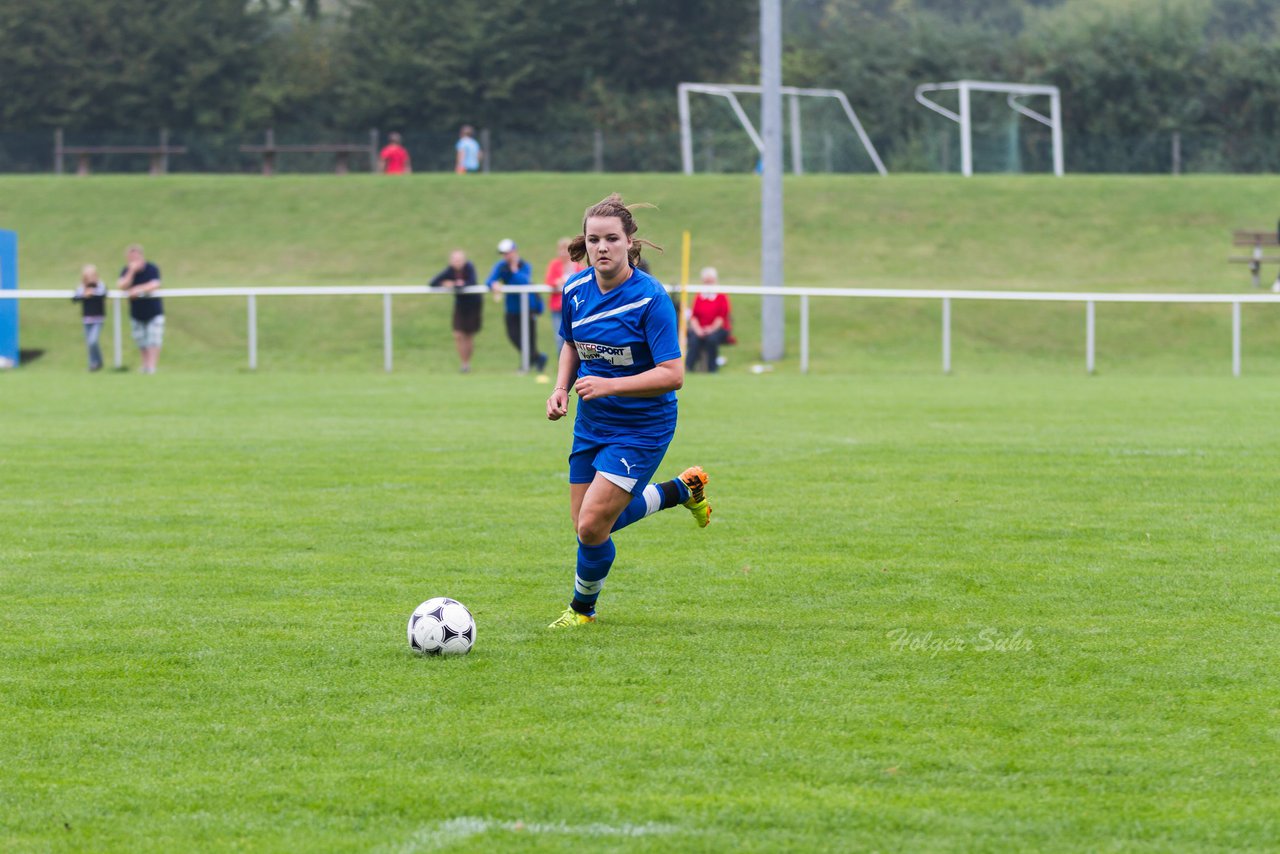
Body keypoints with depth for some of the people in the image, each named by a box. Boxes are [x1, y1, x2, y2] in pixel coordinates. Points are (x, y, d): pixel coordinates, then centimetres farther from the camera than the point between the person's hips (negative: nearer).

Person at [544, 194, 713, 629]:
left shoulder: (650, 298, -21)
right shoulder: (576, 291, -3)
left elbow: (672, 375, -24)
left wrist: (608, 385, -32)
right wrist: (561, 389, -1)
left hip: (642, 428, -7)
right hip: (591, 425, 7)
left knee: (592, 526, -12)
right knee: (588, 525, 14)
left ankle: (582, 607, 18)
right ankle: (683, 489, 34)